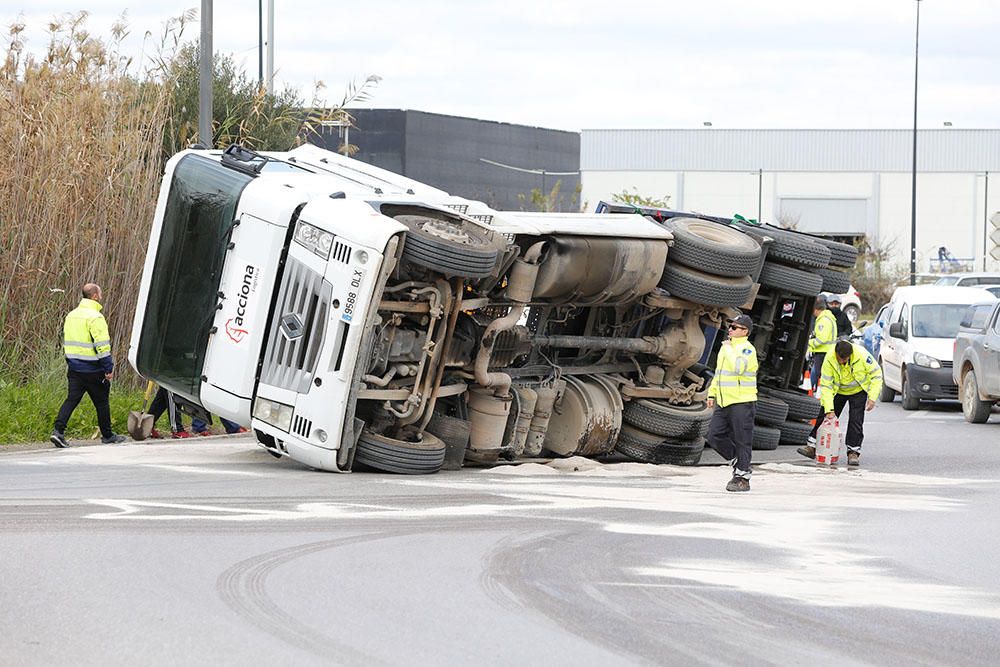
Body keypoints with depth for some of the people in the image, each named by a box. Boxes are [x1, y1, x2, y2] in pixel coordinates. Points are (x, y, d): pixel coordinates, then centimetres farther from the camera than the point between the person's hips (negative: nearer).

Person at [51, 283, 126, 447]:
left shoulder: (71, 315, 12)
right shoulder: (95, 317, -15)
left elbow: (66, 342, 19)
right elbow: (102, 346, -19)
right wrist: (109, 368, -15)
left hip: (74, 368, 6)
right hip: (92, 370, -6)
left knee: (71, 399, 3)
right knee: (101, 402, 8)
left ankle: (58, 431, -14)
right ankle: (107, 435, 19)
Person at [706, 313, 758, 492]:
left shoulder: (747, 349, -10)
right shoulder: (726, 347, 17)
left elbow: (738, 367, -29)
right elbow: (719, 371, 26)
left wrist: (729, 350, -17)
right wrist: (712, 393, 23)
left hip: (742, 403, -9)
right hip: (723, 402, 9)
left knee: (742, 441, -3)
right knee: (715, 436, 5)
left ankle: (742, 478, 3)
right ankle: (737, 463, 22)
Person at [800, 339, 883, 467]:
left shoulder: (862, 355, -31)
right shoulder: (829, 360, -28)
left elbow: (876, 375, -17)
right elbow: (826, 386, -24)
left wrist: (872, 398, -23)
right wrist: (829, 409, -31)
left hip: (858, 391, -1)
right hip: (837, 392, 1)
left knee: (856, 421, -11)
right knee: (825, 417, -2)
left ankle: (853, 453, -5)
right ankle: (812, 447, 5)